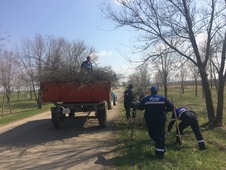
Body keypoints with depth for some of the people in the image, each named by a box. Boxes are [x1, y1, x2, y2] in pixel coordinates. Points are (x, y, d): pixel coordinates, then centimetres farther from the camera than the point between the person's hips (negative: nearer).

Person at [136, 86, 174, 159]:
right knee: (160, 135, 5)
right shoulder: (163, 98, -3)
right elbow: (171, 107, -7)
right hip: (160, 120, 0)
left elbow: (140, 107, 3)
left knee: (152, 134, 20)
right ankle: (160, 153, 4)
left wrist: (137, 103, 23)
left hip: (150, 121, 0)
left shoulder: (146, 99, -3)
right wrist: (165, 110, 10)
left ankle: (160, 147, 19)